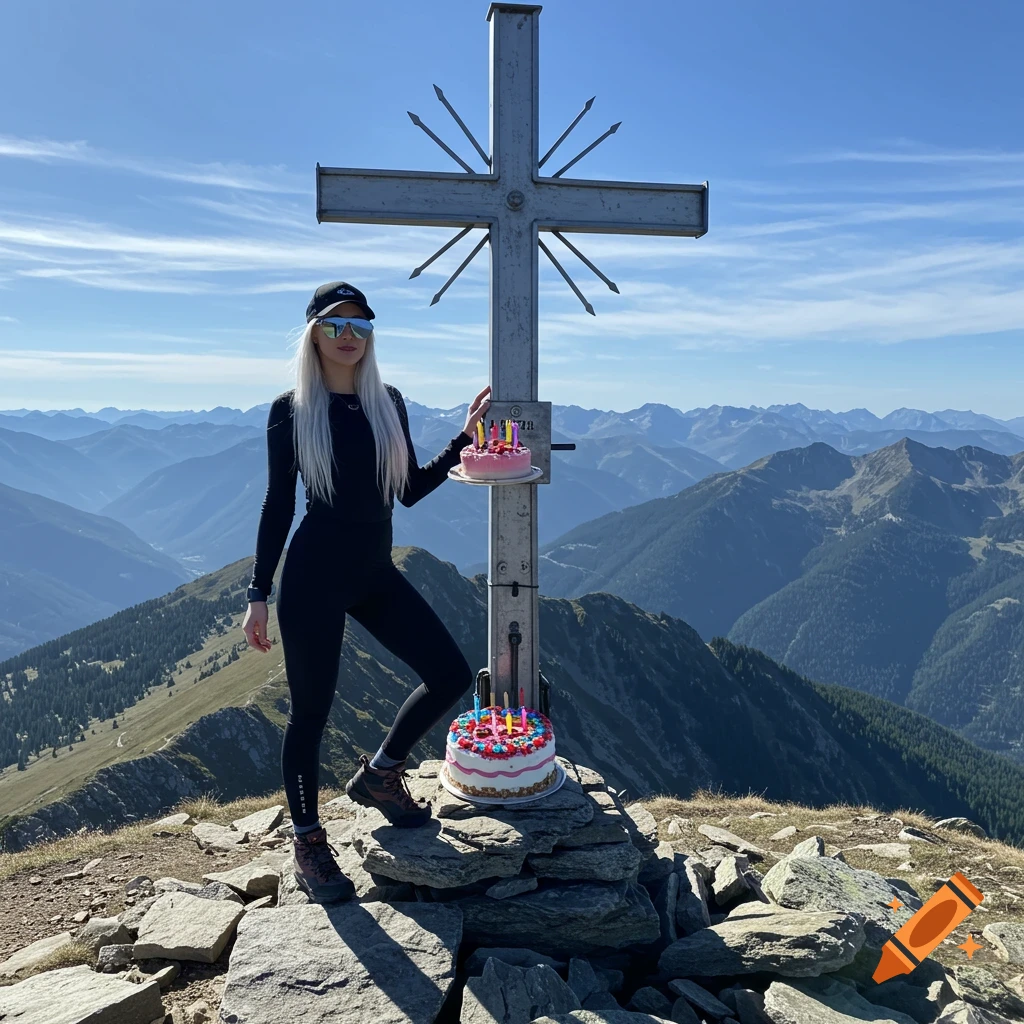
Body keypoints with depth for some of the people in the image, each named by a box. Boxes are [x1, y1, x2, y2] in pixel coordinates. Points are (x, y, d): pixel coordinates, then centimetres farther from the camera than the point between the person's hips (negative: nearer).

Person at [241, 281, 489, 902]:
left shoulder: (390, 403, 9)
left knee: (452, 674, 1)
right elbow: (278, 505, -2)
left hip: (376, 573, 5)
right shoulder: (291, 410, -3)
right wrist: (258, 594, -3)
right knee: (312, 710, 3)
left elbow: (410, 490, 11)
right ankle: (308, 842, 25)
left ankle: (379, 774, 24)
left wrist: (466, 438, 7)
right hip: (315, 574, -5)